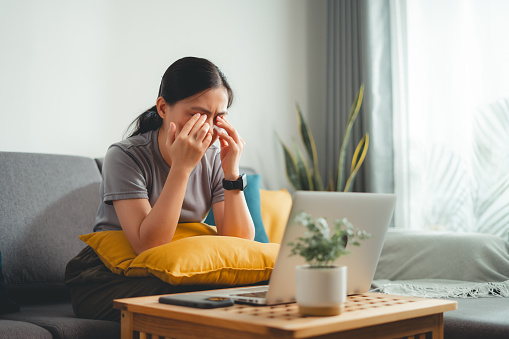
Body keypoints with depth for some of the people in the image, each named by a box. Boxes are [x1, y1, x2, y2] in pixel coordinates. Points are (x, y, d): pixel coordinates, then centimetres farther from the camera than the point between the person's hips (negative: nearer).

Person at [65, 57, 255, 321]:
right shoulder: (125, 157, -16)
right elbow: (148, 246, -27)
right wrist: (181, 168, -31)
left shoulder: (214, 160, -2)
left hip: (175, 276, 5)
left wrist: (231, 172, -20)